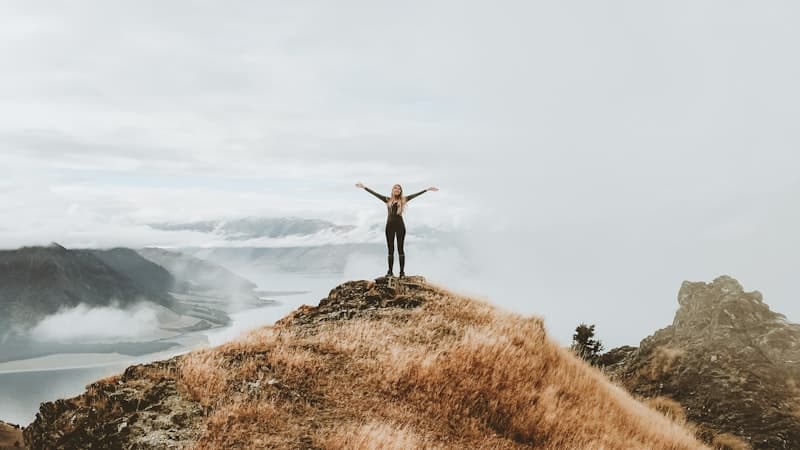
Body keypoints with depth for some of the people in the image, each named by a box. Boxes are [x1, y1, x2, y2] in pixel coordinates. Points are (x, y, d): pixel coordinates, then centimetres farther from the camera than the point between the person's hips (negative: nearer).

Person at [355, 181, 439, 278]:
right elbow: (374, 193, 8)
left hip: (400, 226, -1)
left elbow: (416, 195, 5)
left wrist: (427, 189, 3)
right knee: (390, 249, 5)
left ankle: (402, 272, 2)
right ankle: (390, 271, 8)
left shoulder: (403, 200, 5)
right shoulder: (387, 200, 8)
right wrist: (364, 187, 7)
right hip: (390, 226, 1)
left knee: (400, 249, 2)